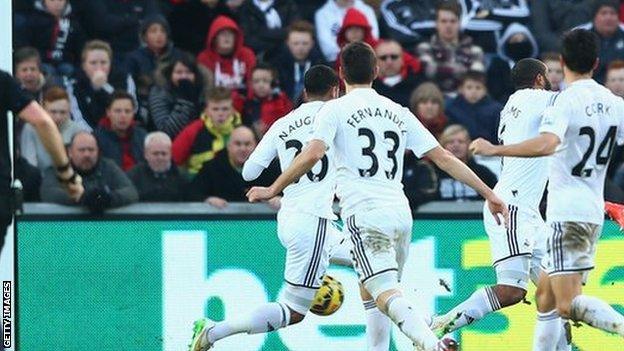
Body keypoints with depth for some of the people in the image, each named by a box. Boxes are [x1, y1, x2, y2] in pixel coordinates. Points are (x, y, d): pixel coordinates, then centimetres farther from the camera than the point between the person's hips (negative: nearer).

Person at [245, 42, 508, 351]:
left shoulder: (335, 109, 3)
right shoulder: (398, 113, 18)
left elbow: (312, 155, -12)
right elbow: (444, 157, 14)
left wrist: (273, 190, -2)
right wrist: (488, 193, 18)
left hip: (364, 213, -6)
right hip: (401, 212, 6)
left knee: (386, 296, -17)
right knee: (370, 288, 24)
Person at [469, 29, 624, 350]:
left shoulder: (566, 102, -14)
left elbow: (545, 145, -31)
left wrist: (494, 150, -25)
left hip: (567, 212, -8)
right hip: (594, 211, 8)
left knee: (569, 304, -15)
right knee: (545, 296, 16)